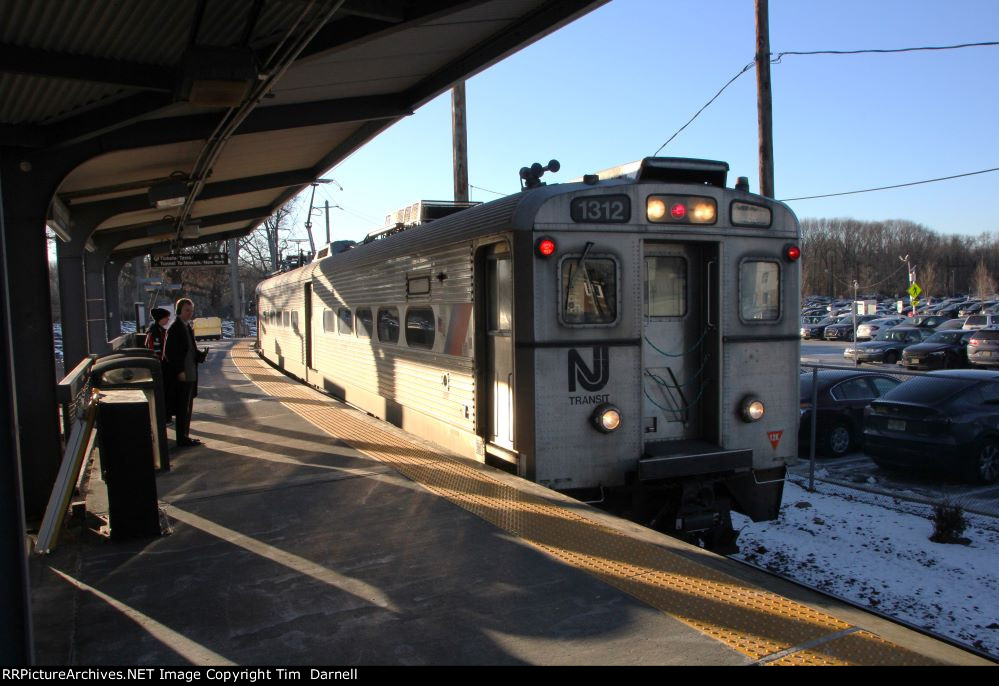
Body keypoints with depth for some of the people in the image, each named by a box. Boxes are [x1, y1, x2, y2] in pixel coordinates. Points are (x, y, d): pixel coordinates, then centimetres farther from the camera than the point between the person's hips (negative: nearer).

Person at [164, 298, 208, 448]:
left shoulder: (188, 327, 15)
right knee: (182, 409, -2)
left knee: (187, 408, 14)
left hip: (190, 375, 9)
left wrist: (202, 354, 0)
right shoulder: (174, 328, -12)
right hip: (180, 376, -9)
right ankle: (182, 439, 5)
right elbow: (168, 352, -17)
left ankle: (185, 437, 23)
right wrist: (179, 371, -19)